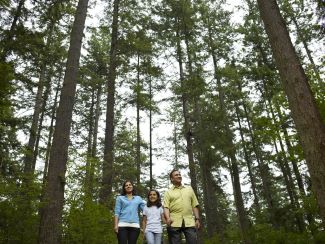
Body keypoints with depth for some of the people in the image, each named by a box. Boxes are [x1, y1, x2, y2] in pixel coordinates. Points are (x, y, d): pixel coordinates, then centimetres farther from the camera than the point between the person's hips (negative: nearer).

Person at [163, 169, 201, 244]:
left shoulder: (189, 189, 19)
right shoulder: (168, 192, 11)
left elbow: (194, 205, 17)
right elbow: (166, 207, 0)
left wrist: (197, 219, 7)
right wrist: (168, 218, -19)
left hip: (189, 222, 2)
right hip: (174, 222, -2)